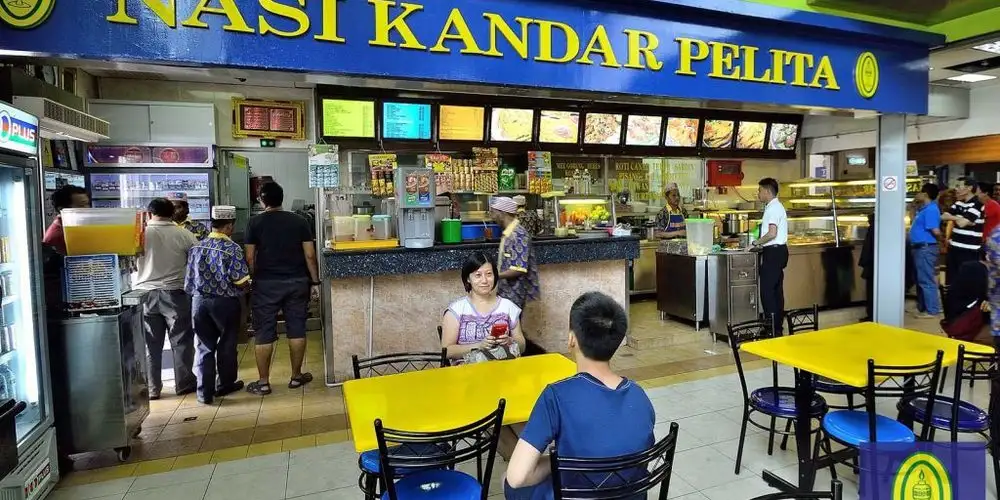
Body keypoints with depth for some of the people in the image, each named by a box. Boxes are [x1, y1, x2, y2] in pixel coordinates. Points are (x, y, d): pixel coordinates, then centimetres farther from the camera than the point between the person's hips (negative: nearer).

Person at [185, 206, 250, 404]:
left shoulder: (197, 248, 2)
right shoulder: (233, 249, -14)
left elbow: (189, 280, 6)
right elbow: (241, 282, -15)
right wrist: (248, 284, 6)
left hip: (200, 301, 4)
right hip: (225, 303, -4)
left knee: (204, 346, 10)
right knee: (227, 345, 13)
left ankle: (205, 391, 11)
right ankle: (226, 384, 28)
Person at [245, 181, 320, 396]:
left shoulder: (255, 222, -2)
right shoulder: (299, 221, 2)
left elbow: (250, 257, -4)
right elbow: (310, 255, -1)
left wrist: (252, 280, 9)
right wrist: (315, 282, 6)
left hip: (266, 284, -1)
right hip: (297, 282, 2)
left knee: (264, 333, 6)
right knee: (296, 330, 10)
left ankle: (263, 382, 12)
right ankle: (296, 376, 18)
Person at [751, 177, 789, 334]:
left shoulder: (773, 208, -15)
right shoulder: (776, 207, 16)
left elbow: (772, 233, -23)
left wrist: (757, 243, -11)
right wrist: (761, 244, 14)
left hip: (773, 252, -11)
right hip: (778, 251, 11)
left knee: (767, 291, -8)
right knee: (776, 290, 14)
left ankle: (772, 328, -5)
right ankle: (778, 326, 21)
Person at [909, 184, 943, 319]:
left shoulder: (931, 209, -17)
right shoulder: (923, 209, 14)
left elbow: (936, 231, -21)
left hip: (926, 248, -11)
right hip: (919, 248, 11)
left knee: (927, 280, -5)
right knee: (920, 280, 17)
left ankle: (932, 310, 1)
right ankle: (922, 307, 26)